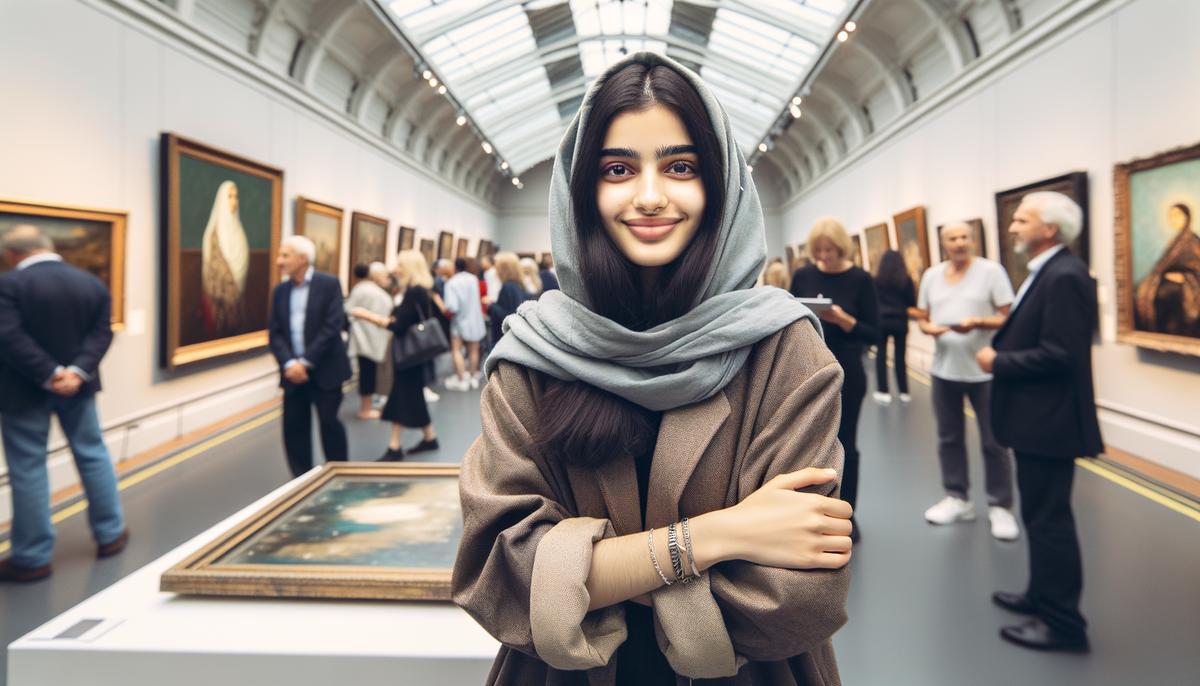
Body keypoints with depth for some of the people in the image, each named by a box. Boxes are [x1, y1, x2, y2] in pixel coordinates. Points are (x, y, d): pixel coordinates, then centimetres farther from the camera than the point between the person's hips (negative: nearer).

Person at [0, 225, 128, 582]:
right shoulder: (93, 284, 4)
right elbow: (101, 333, -3)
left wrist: (48, 375, -20)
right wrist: (77, 372, -13)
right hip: (77, 386, 5)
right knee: (93, 455, 16)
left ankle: (33, 557, 11)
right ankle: (110, 534, 24)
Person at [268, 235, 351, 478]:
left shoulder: (329, 284, -6)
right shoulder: (280, 291, 10)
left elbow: (333, 326, -14)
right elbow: (275, 333, 5)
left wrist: (306, 362, -17)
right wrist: (289, 363, -13)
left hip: (324, 370, -5)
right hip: (293, 372, 5)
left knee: (329, 423, -1)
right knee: (293, 427, 5)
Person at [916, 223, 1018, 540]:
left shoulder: (991, 271, -6)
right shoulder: (931, 275, 8)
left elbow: (1009, 317, -9)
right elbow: (922, 317, 12)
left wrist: (977, 322, -25)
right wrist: (930, 328, -9)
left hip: (984, 370, -4)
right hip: (944, 369, 5)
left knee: (993, 442, 4)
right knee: (949, 438, 13)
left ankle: (1000, 507, 16)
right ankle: (957, 498, 26)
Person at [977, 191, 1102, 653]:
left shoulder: (1065, 276, -20)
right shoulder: (1044, 272, 12)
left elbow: (1058, 354, -26)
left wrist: (997, 363, -16)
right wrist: (999, 351, 1)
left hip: (1049, 420, -11)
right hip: (1035, 417, 11)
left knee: (1049, 518, -1)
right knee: (1039, 514, 19)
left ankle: (1062, 621, 11)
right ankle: (1043, 597, 33)